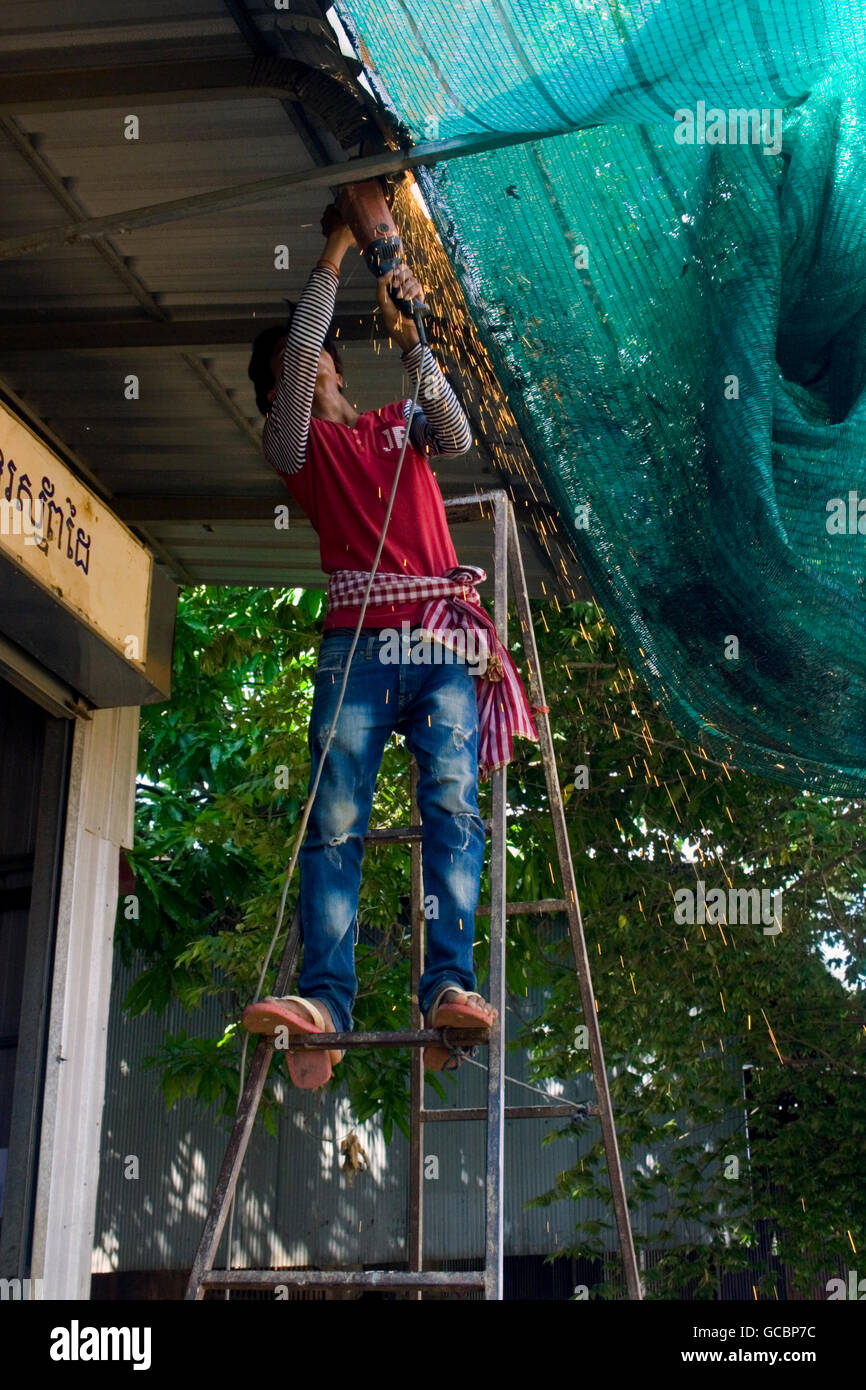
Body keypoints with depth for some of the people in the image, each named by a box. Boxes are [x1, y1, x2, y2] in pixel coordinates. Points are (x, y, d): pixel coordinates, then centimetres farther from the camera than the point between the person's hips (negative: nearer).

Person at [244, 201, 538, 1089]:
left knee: (453, 804, -17)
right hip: (356, 646, -1)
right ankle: (324, 998, -23)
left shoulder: (398, 424, 26)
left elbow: (457, 437, 5)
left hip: (442, 646, 1)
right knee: (335, 820, -14)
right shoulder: (294, 443, 19)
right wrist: (333, 257, 7)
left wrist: (407, 340, -3)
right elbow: (299, 353, 4)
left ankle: (448, 983, -26)